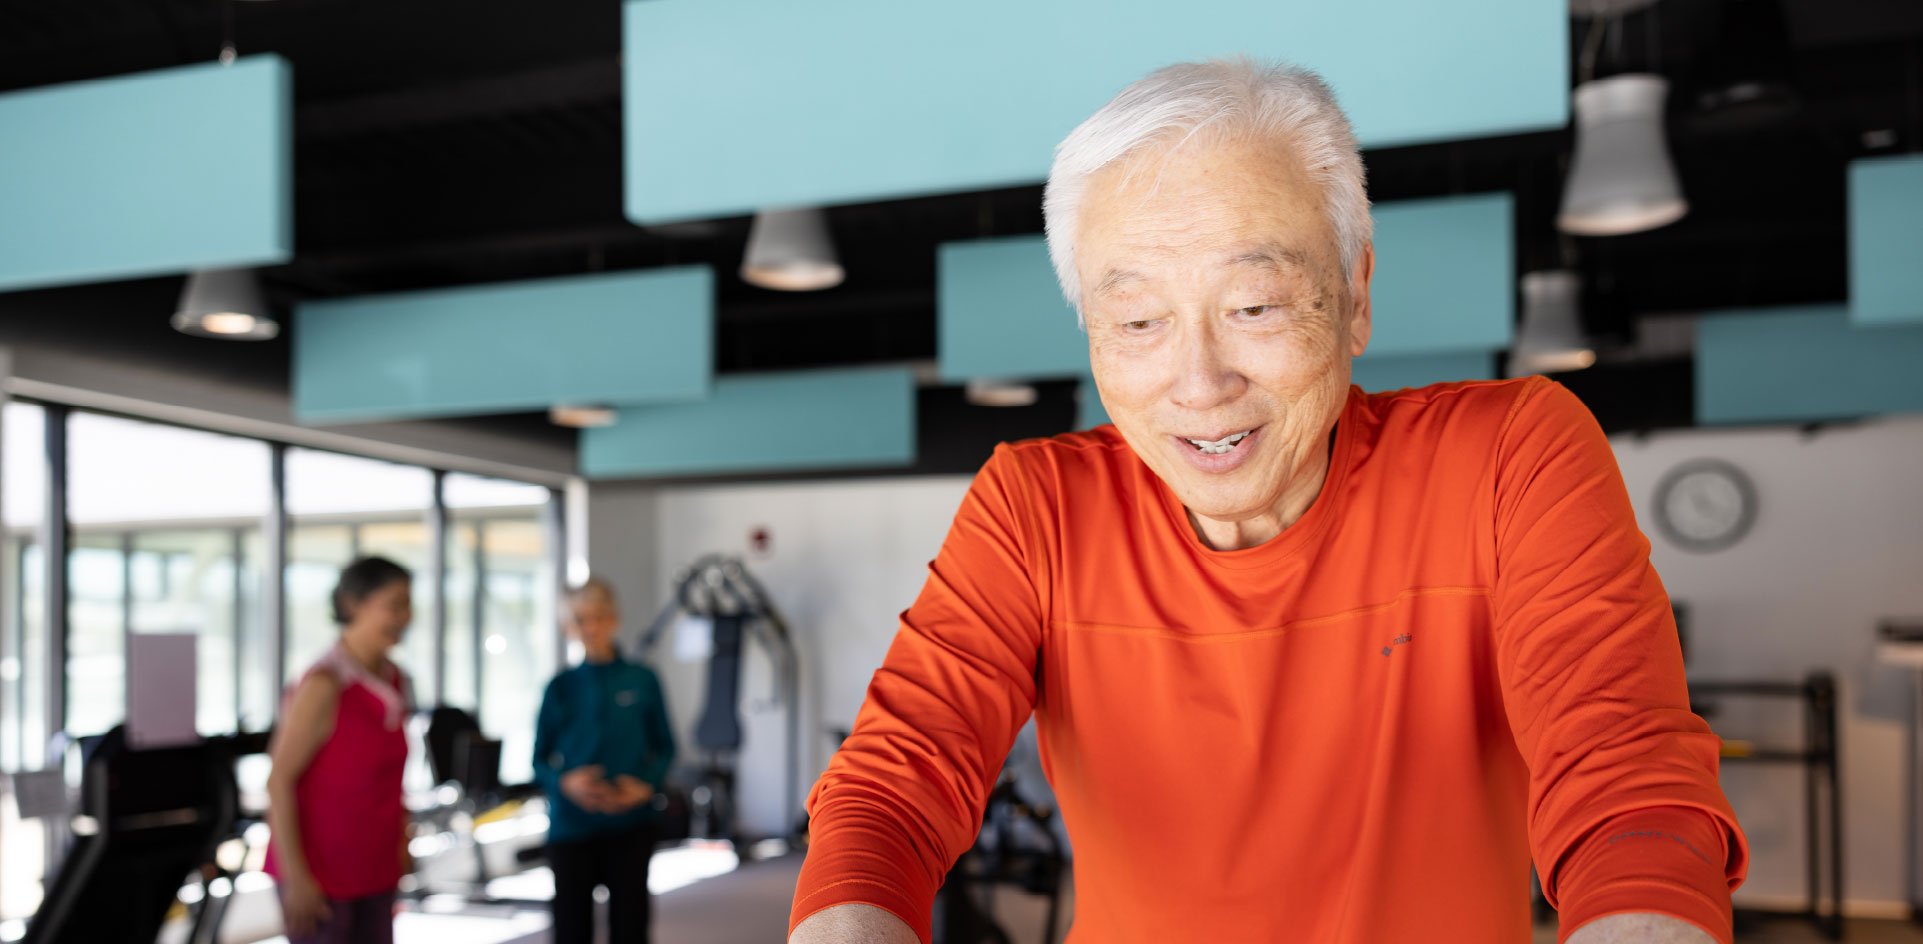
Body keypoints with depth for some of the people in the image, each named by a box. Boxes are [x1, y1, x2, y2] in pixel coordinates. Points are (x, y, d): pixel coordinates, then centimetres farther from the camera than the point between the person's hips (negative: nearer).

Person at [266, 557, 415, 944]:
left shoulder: (396, 683, 4)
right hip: (318, 873, -7)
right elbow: (279, 781, -18)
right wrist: (295, 875, -20)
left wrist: (401, 849, 14)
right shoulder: (324, 684, -18)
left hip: (373, 871, 7)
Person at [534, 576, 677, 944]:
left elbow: (664, 747, 6)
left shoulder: (642, 680, 0)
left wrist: (647, 785, -11)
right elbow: (540, 759, 4)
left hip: (630, 823, 0)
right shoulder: (561, 687, 1)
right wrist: (565, 782, -16)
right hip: (571, 826, 0)